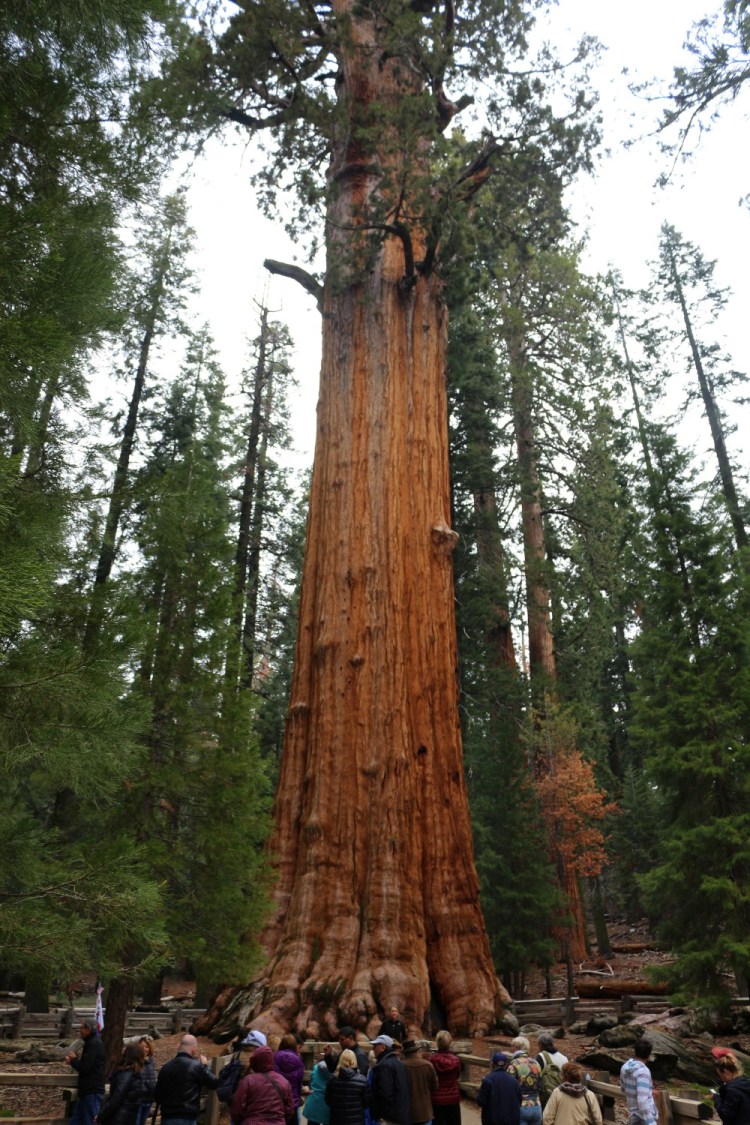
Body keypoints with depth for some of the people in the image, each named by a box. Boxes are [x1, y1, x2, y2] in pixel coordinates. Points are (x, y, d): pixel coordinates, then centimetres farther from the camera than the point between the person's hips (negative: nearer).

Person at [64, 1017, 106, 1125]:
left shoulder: (94, 1044, -17)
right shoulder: (91, 1042, 16)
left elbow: (84, 1068, -21)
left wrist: (74, 1059, -3)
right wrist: (73, 1061, 6)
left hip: (92, 1092, -10)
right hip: (87, 1090, 10)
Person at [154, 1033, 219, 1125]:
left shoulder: (166, 1067, 8)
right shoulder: (196, 1065, -8)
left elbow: (157, 1095, 13)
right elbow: (214, 1083, 0)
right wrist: (204, 1066, 11)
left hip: (167, 1117, 6)